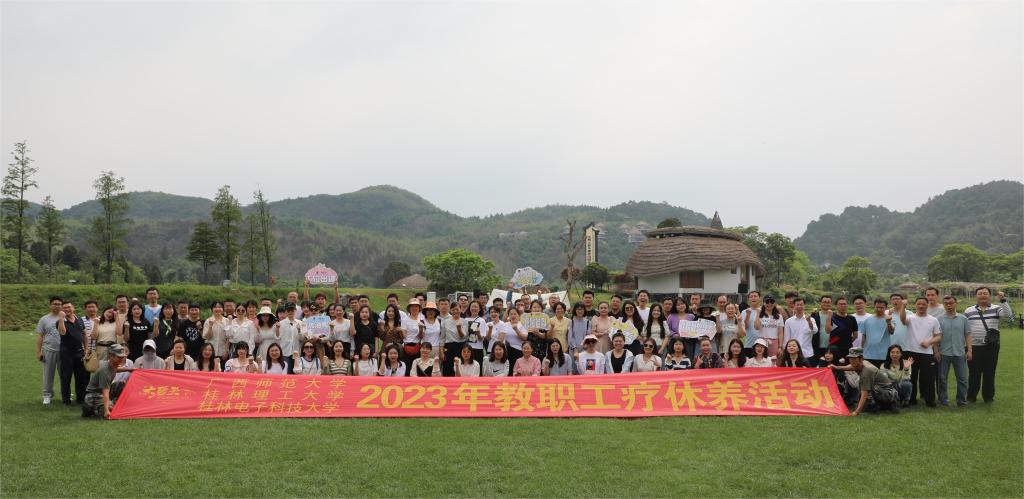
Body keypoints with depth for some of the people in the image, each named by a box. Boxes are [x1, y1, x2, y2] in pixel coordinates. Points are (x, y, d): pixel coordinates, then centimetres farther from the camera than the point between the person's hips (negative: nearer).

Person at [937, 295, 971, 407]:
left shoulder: (963, 318, 7)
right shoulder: (939, 319, 2)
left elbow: (967, 335, 7)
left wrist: (969, 350, 1)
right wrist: (936, 351, -5)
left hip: (960, 353, 1)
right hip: (943, 354, -1)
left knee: (962, 379, 4)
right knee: (942, 379, 3)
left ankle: (962, 400, 13)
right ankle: (943, 400, 12)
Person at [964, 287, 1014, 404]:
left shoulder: (996, 309, 3)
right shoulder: (969, 311, 6)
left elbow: (1008, 315, -16)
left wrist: (1003, 300, -25)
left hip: (991, 347, 0)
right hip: (974, 347, 0)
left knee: (989, 373, 6)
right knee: (974, 373, 5)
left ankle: (988, 397, 16)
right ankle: (971, 396, 14)